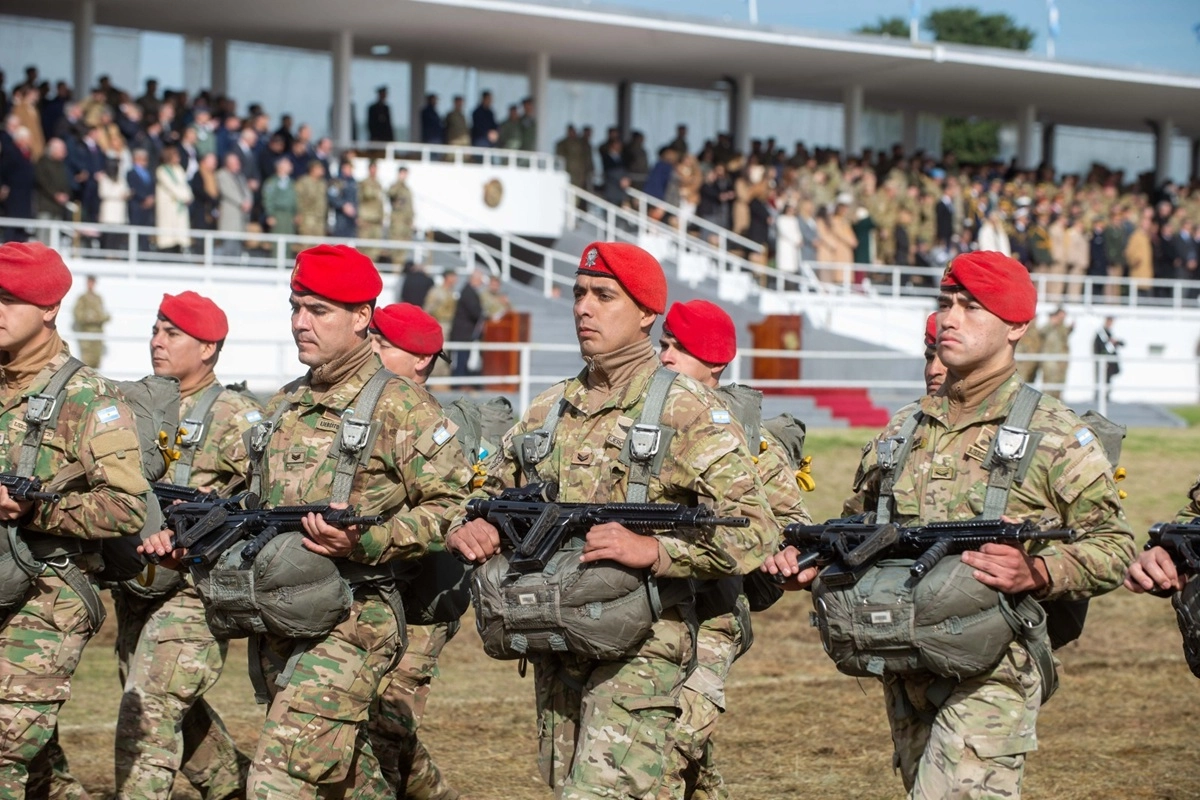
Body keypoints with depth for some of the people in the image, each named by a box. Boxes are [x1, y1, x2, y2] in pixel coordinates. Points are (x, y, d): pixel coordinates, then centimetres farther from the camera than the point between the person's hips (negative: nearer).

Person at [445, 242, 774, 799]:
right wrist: (467, 528, 0)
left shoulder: (685, 411, -6)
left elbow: (752, 529, -13)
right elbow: (491, 493, 24)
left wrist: (653, 550, -26)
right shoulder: (549, 411, 13)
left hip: (638, 654, -7)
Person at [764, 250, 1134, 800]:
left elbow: (1113, 546, -4)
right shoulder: (902, 432, 15)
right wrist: (811, 563, 4)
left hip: (990, 676, -6)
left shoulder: (1054, 435, -1)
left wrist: (1036, 574, -21)